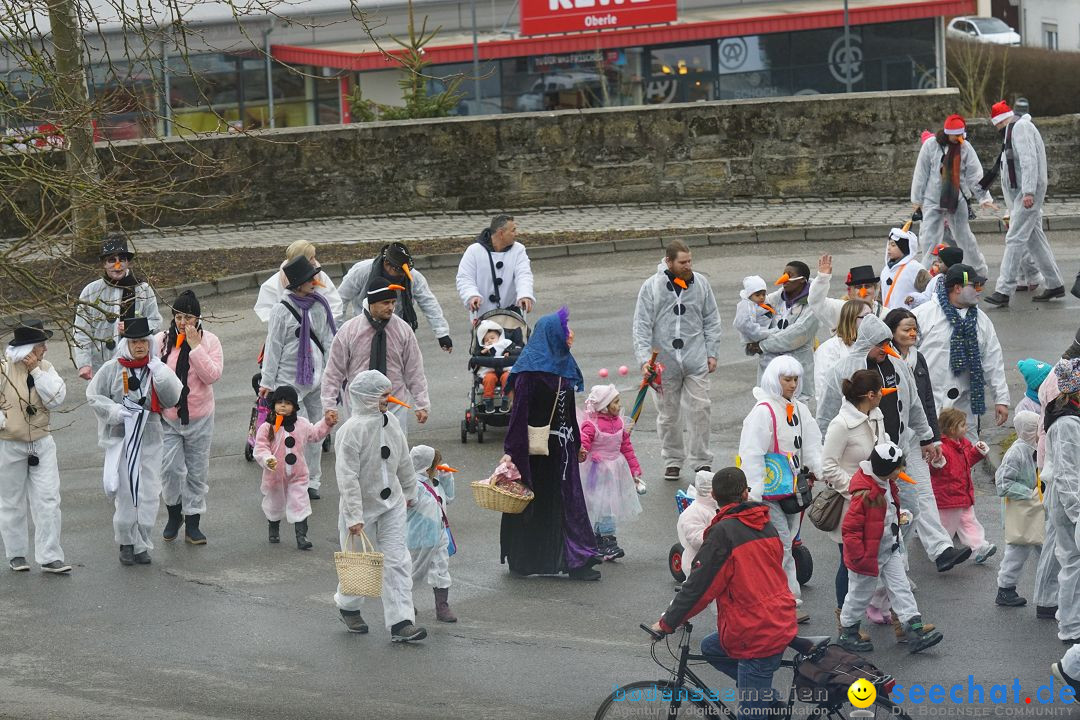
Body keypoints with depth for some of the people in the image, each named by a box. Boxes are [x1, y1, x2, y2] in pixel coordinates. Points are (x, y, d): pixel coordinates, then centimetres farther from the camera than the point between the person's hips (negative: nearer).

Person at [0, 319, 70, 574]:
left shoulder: (44, 367, 0)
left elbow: (57, 398, -12)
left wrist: (36, 371, -17)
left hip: (42, 443, 3)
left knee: (48, 500, -1)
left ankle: (50, 557, 3)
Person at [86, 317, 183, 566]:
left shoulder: (157, 368, 4)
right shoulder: (112, 369, -2)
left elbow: (173, 398, -2)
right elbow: (93, 396, 2)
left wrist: (159, 372, -14)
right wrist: (115, 410, -13)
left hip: (150, 438, 2)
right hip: (121, 437, -2)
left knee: (149, 492, 0)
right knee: (125, 491, 1)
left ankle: (142, 543, 11)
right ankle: (127, 543, 14)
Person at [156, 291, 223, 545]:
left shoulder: (209, 341, -4)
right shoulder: (160, 340, -2)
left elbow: (213, 376, -17)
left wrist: (195, 346, -20)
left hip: (199, 418, 0)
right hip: (168, 418, 0)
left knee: (197, 472, 8)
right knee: (170, 469, -8)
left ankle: (193, 523, 20)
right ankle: (174, 513, 17)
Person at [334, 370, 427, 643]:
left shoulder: (390, 422, 0)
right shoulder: (351, 430, -22)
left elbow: (404, 461, 15)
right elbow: (348, 477, -23)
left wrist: (409, 491, 23)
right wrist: (354, 516, -25)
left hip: (391, 503, 6)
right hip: (360, 507, -6)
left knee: (398, 561, -1)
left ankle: (401, 622, -2)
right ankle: (348, 607, 37)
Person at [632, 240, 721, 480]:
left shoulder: (701, 284, 5)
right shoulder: (651, 287, -2)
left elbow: (712, 321, 11)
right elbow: (641, 326, -4)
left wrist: (712, 353, 6)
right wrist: (644, 359, -13)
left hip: (696, 362, 1)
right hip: (664, 363, -1)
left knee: (700, 410, -2)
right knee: (668, 415, 8)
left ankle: (701, 461, 10)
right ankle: (672, 461, 22)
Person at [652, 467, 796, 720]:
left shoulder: (723, 532, -13)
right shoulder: (767, 526, 9)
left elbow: (699, 585, -12)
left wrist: (667, 623, -1)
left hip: (757, 634, -8)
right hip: (780, 621, 8)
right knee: (710, 647, 25)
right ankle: (767, 698, 21)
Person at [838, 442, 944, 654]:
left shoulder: (888, 485, 0)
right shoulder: (864, 494, -29)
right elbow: (850, 529, -26)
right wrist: (860, 557, -24)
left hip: (890, 551, 8)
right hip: (869, 555, -8)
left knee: (901, 589, 4)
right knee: (860, 594, 8)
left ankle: (915, 631, 4)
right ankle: (846, 634, 25)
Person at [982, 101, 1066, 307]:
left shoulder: (1021, 127, -11)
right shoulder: (1013, 130, 21)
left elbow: (1029, 160, -22)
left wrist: (1029, 192, -28)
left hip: (1028, 192, -11)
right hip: (1020, 193, 11)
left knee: (1015, 239, -13)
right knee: (1035, 239, 13)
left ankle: (1004, 290, -16)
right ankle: (1054, 285, 19)